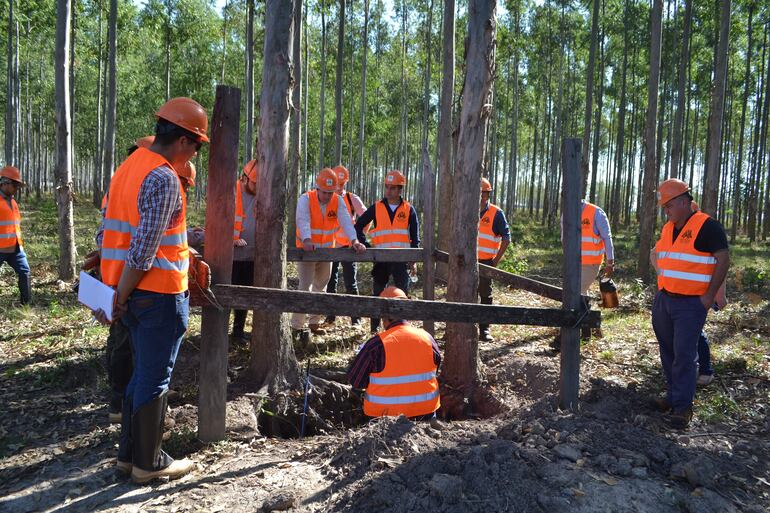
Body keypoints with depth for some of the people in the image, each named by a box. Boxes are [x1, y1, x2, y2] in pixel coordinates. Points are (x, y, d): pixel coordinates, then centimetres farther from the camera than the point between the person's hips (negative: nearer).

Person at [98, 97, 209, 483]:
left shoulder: (129, 166, 12)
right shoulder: (165, 179, -18)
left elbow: (111, 233, 13)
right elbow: (143, 251, -22)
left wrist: (113, 292, 15)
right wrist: (120, 298, -12)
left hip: (132, 291, 9)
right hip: (159, 292, -9)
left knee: (143, 372, 19)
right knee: (155, 378, 4)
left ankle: (129, 453, 30)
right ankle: (148, 462, 18)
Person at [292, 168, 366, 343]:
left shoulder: (337, 201, -6)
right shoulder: (306, 199, -16)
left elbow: (346, 221, -19)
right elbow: (303, 220, -31)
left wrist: (354, 240, -35)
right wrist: (307, 240, -50)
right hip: (307, 249, -5)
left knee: (320, 287, 14)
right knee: (305, 286, -12)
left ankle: (314, 323, 28)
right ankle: (296, 327, -7)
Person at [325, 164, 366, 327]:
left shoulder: (353, 199, 0)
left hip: (347, 246, -2)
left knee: (351, 283, -3)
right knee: (330, 282, 8)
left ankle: (355, 319, 2)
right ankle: (330, 317, 18)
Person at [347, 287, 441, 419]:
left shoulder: (376, 344, -14)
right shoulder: (427, 338, -2)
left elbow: (355, 381, -5)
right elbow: (437, 368, 14)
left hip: (385, 414, -3)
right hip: (425, 412, 4)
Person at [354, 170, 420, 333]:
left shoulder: (409, 210, 5)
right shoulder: (376, 208, 5)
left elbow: (415, 237, 6)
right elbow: (358, 226, 9)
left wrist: (414, 260, 1)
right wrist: (366, 246, 0)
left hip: (401, 259, -1)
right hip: (381, 258, 1)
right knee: (378, 294, 7)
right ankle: (375, 328, 18)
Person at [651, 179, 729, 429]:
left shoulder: (707, 227, -11)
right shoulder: (668, 228, 12)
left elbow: (723, 260, -12)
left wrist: (709, 296, -14)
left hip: (691, 304, -7)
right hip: (663, 300, 7)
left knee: (684, 355, -5)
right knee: (668, 351, 13)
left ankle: (682, 406, 3)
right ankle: (673, 396, 26)